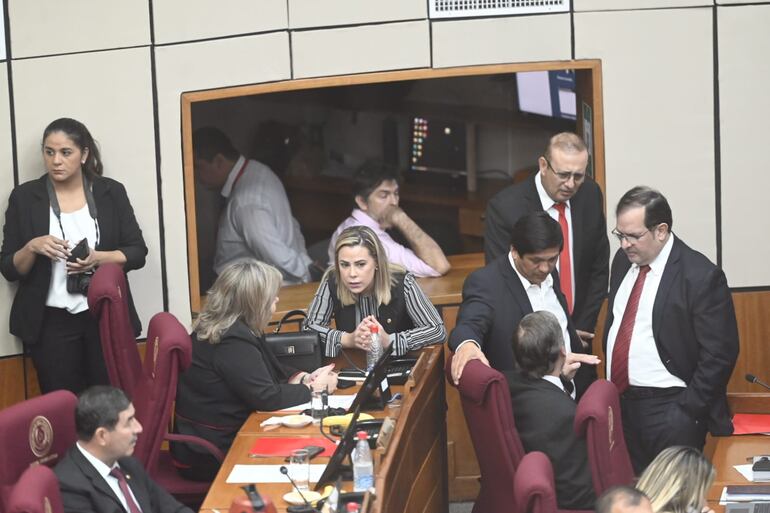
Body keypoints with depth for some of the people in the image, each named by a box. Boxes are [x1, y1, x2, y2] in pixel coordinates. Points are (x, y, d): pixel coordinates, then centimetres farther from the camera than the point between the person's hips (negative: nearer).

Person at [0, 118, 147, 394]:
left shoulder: (111, 192, 3)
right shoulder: (25, 197, 1)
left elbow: (137, 253, 3)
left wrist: (98, 258, -15)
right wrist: (32, 248, -17)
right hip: (51, 323, 0)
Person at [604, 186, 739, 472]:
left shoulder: (701, 277, -14)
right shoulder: (623, 261, 9)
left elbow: (719, 355, -13)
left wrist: (687, 411, -14)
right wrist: (610, 383, 13)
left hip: (669, 409, -6)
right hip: (619, 402, 6)